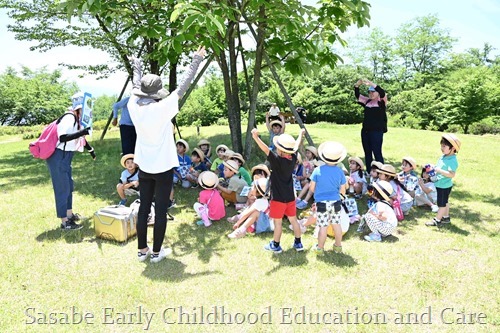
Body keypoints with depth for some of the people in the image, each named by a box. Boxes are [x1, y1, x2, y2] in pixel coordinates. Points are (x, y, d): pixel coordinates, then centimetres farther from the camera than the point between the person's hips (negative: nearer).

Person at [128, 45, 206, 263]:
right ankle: (156, 252, 14)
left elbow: (136, 86, 14)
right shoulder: (163, 108, -18)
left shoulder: (134, 106, -5)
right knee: (161, 210, 4)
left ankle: (142, 250, 23)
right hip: (163, 166, -5)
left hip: (144, 166, 5)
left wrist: (136, 65, 34)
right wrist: (196, 60, -3)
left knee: (144, 207, 13)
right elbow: (183, 86, -12)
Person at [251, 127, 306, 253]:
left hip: (278, 198, -6)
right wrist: (301, 134, 33)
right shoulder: (293, 158, -3)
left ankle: (275, 245, 19)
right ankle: (298, 243, 27)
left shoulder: (277, 160, -22)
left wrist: (256, 137, -44)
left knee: (278, 222, 6)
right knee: (293, 219, 17)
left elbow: (266, 149, -35)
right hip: (290, 197, 6)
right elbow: (296, 146, 14)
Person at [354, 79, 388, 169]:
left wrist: (371, 83, -26)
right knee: (367, 153, 11)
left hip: (377, 131, -6)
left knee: (377, 153, -6)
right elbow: (357, 95, 8)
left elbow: (382, 93, -20)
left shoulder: (381, 102, -2)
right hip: (365, 131, 6)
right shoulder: (367, 101, 12)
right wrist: (357, 85, -10)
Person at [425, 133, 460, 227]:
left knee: (442, 203, 4)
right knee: (444, 202, 22)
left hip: (445, 185, -9)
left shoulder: (452, 160, -23)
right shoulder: (443, 157, 5)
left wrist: (439, 170, -35)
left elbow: (452, 174, -32)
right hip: (440, 184, 9)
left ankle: (437, 220, 14)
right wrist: (433, 168, 2)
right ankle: (446, 217, 36)